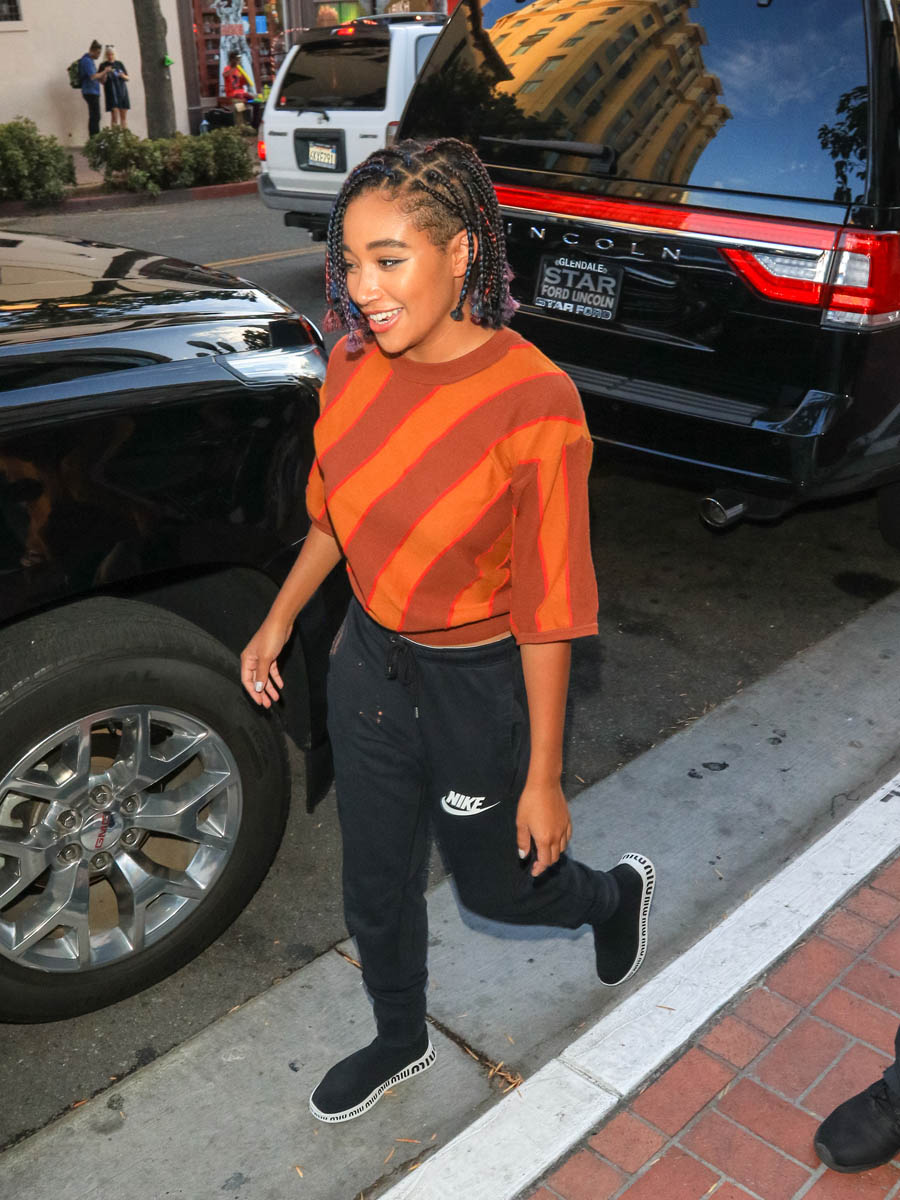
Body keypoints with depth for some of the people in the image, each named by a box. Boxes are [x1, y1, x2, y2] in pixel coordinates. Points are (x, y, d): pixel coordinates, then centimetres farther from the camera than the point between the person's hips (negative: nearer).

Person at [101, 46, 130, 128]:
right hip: (112, 93, -3)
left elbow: (127, 78, 12)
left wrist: (123, 76, -9)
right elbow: (102, 82, -1)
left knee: (124, 116, 2)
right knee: (115, 116, -12)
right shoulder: (104, 65, 2)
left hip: (122, 92, 3)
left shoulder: (120, 64, 9)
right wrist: (106, 72, -17)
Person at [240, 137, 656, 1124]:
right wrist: (278, 621, 15)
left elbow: (548, 609, -21)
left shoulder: (534, 402, -26)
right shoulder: (354, 364, -8)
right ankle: (400, 1043, 50)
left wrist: (543, 776, -16)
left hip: (480, 684, -5)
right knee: (375, 884, 21)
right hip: (368, 660, 6)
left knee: (496, 886, 18)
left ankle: (617, 895, 53)